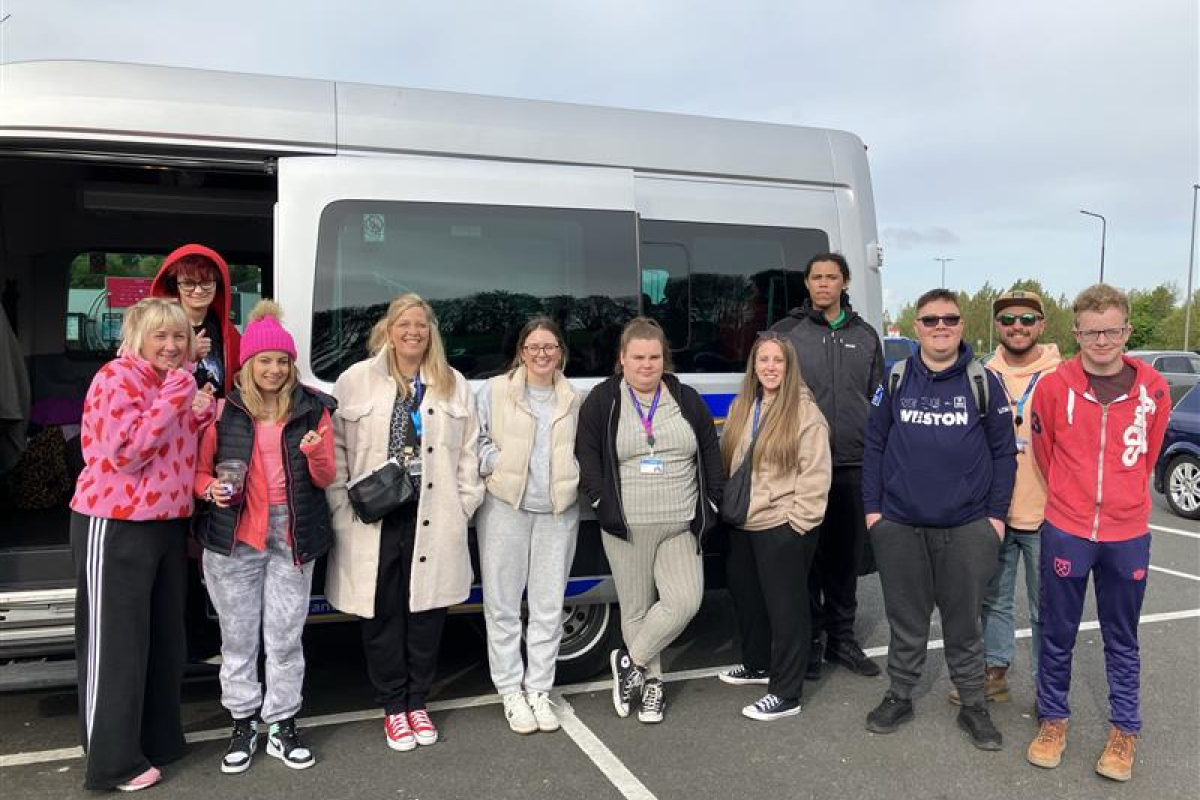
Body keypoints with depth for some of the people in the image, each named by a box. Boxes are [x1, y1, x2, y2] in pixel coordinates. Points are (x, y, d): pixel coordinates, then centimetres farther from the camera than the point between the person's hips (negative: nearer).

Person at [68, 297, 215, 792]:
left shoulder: (174, 384, 12)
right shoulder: (116, 378, -14)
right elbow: (126, 452, -23)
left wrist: (200, 415, 0)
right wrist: (175, 397, -22)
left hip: (167, 525, 9)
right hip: (115, 527, -8)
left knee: (164, 637, 16)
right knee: (115, 642, 1)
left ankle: (159, 739, 30)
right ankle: (112, 761, 12)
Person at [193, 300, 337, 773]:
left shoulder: (313, 410, 4)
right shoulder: (222, 410, 1)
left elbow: (326, 479, 5)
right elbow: (199, 472, 7)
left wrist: (315, 453, -16)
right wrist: (212, 489, -15)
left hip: (292, 536, 1)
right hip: (234, 537, 0)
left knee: (286, 638, 6)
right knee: (238, 638, 9)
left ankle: (282, 727, 20)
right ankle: (243, 726, 24)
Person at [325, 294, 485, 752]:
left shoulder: (454, 386, 9)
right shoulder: (356, 381, 3)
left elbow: (468, 451, 10)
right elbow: (336, 448, 1)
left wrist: (464, 504, 2)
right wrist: (342, 506, -5)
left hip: (434, 521, 2)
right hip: (374, 520, -1)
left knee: (426, 611, 9)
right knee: (383, 614, 6)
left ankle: (417, 702, 26)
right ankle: (393, 707, 21)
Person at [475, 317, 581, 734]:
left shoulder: (573, 400, 10)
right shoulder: (495, 391, 1)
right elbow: (476, 441, 2)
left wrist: (575, 478, 0)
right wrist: (500, 464, -13)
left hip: (558, 512, 3)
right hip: (506, 508, -2)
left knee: (549, 606, 7)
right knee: (503, 605, 4)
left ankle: (539, 690, 20)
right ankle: (511, 692, 16)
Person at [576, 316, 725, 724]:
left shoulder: (687, 399, 9)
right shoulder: (602, 401, 1)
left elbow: (711, 456, 11)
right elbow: (586, 457, -1)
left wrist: (710, 505, 4)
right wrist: (604, 504, -9)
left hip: (681, 527, 2)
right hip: (627, 528, -2)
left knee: (685, 600, -11)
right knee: (637, 607, 7)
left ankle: (630, 660, 9)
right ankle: (651, 681, 24)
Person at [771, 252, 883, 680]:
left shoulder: (865, 335, 12)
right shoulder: (787, 332, 3)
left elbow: (878, 400, 15)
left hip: (854, 462, 3)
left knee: (848, 555, 10)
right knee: (808, 553, 2)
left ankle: (841, 637, 23)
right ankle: (808, 640, 15)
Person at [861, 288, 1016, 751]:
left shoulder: (982, 382, 0)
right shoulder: (896, 380, 2)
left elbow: (1004, 451, 2)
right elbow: (874, 444, 4)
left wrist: (997, 514, -3)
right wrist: (872, 507, 0)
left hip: (967, 529, -1)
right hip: (898, 526, 1)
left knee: (964, 623, 11)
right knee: (906, 620, 13)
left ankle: (973, 705, 28)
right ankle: (900, 696, 29)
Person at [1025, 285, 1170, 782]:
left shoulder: (1154, 390, -3)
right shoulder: (1054, 387, -7)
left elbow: (1146, 458, 10)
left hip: (1127, 534, 1)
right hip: (1065, 530, -1)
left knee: (1122, 638, 13)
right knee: (1058, 634, 10)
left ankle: (1124, 731, 28)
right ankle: (1053, 719, 27)